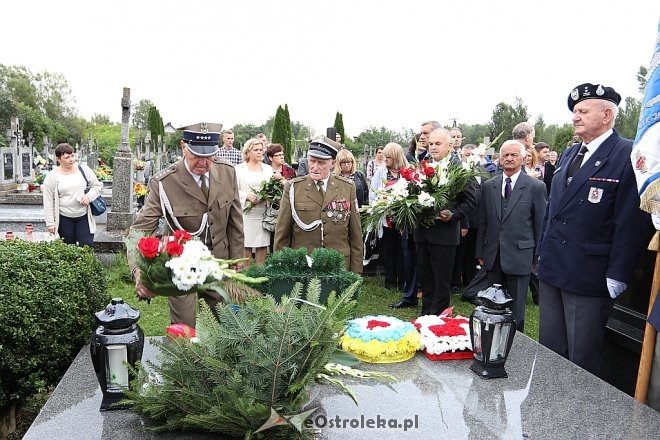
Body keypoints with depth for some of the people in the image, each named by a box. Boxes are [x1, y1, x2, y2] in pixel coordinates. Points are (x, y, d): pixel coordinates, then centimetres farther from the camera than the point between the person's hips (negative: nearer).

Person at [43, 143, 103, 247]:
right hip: (64, 219, -1)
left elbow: (97, 185, 9)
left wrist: (89, 196, -11)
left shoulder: (83, 169, 2)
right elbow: (48, 202, -1)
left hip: (84, 216, 1)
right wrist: (50, 223, -4)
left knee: (87, 246, -4)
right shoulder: (52, 176, -3)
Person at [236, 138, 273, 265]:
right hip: (246, 212, -3)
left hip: (264, 213, 3)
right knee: (246, 245, -4)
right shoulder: (239, 169, 7)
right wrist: (247, 196, -14)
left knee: (262, 245, 1)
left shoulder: (268, 168, 17)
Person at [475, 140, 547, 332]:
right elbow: (483, 222, 10)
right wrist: (480, 252, 9)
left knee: (516, 308, 7)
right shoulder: (488, 186, 7)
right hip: (493, 255, 3)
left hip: (519, 256, -3)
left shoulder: (536, 187, -4)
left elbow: (540, 224, -2)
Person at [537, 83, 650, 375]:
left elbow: (631, 222, -14)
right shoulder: (568, 155, 13)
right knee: (548, 352, 17)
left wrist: (617, 276, -16)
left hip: (588, 274, -7)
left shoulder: (627, 156, -11)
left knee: (581, 360, 7)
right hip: (552, 269, 7)